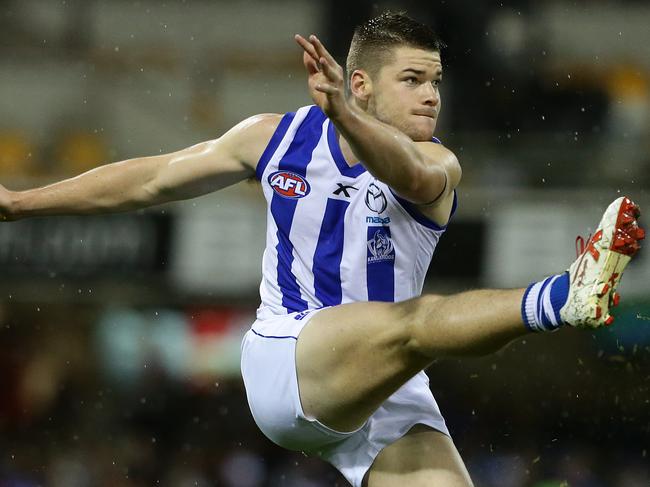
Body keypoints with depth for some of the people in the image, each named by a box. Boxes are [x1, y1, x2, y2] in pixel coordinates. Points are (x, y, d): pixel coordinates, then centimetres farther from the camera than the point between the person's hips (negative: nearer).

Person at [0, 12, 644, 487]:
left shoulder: (435, 168, -4)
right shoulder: (278, 138, 4)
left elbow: (404, 169, -32)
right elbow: (150, 181, 16)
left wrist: (342, 113, -54)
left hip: (387, 396, 2)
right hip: (283, 366, -2)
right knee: (420, 321, -32)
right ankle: (564, 298, -55)